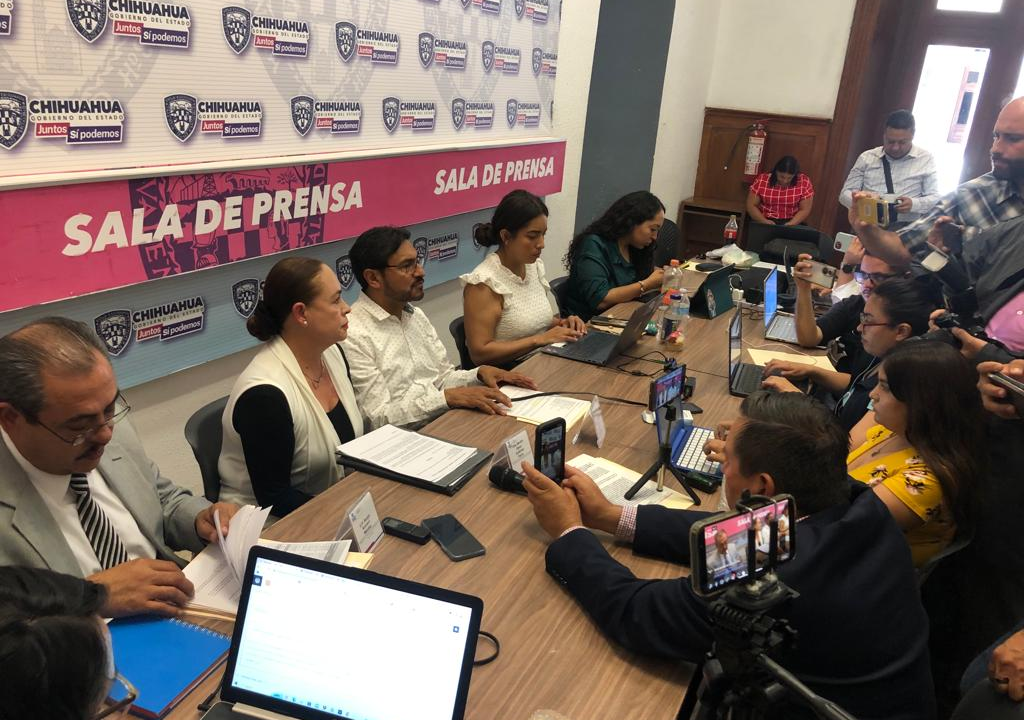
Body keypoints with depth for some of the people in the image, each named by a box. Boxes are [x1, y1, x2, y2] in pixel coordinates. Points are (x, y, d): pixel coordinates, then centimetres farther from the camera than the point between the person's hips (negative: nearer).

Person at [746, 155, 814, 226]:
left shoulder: (804, 182, -6)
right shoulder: (761, 180, -6)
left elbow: (804, 210, -3)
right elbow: (751, 205, -2)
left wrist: (790, 225, -19)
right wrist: (764, 221, -18)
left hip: (792, 223, 1)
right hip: (765, 222, -1)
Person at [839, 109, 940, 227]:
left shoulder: (926, 159, 8)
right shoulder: (866, 157, 11)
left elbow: (935, 199, 6)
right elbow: (846, 194, 11)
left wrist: (913, 204, -17)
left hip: (906, 228, 0)